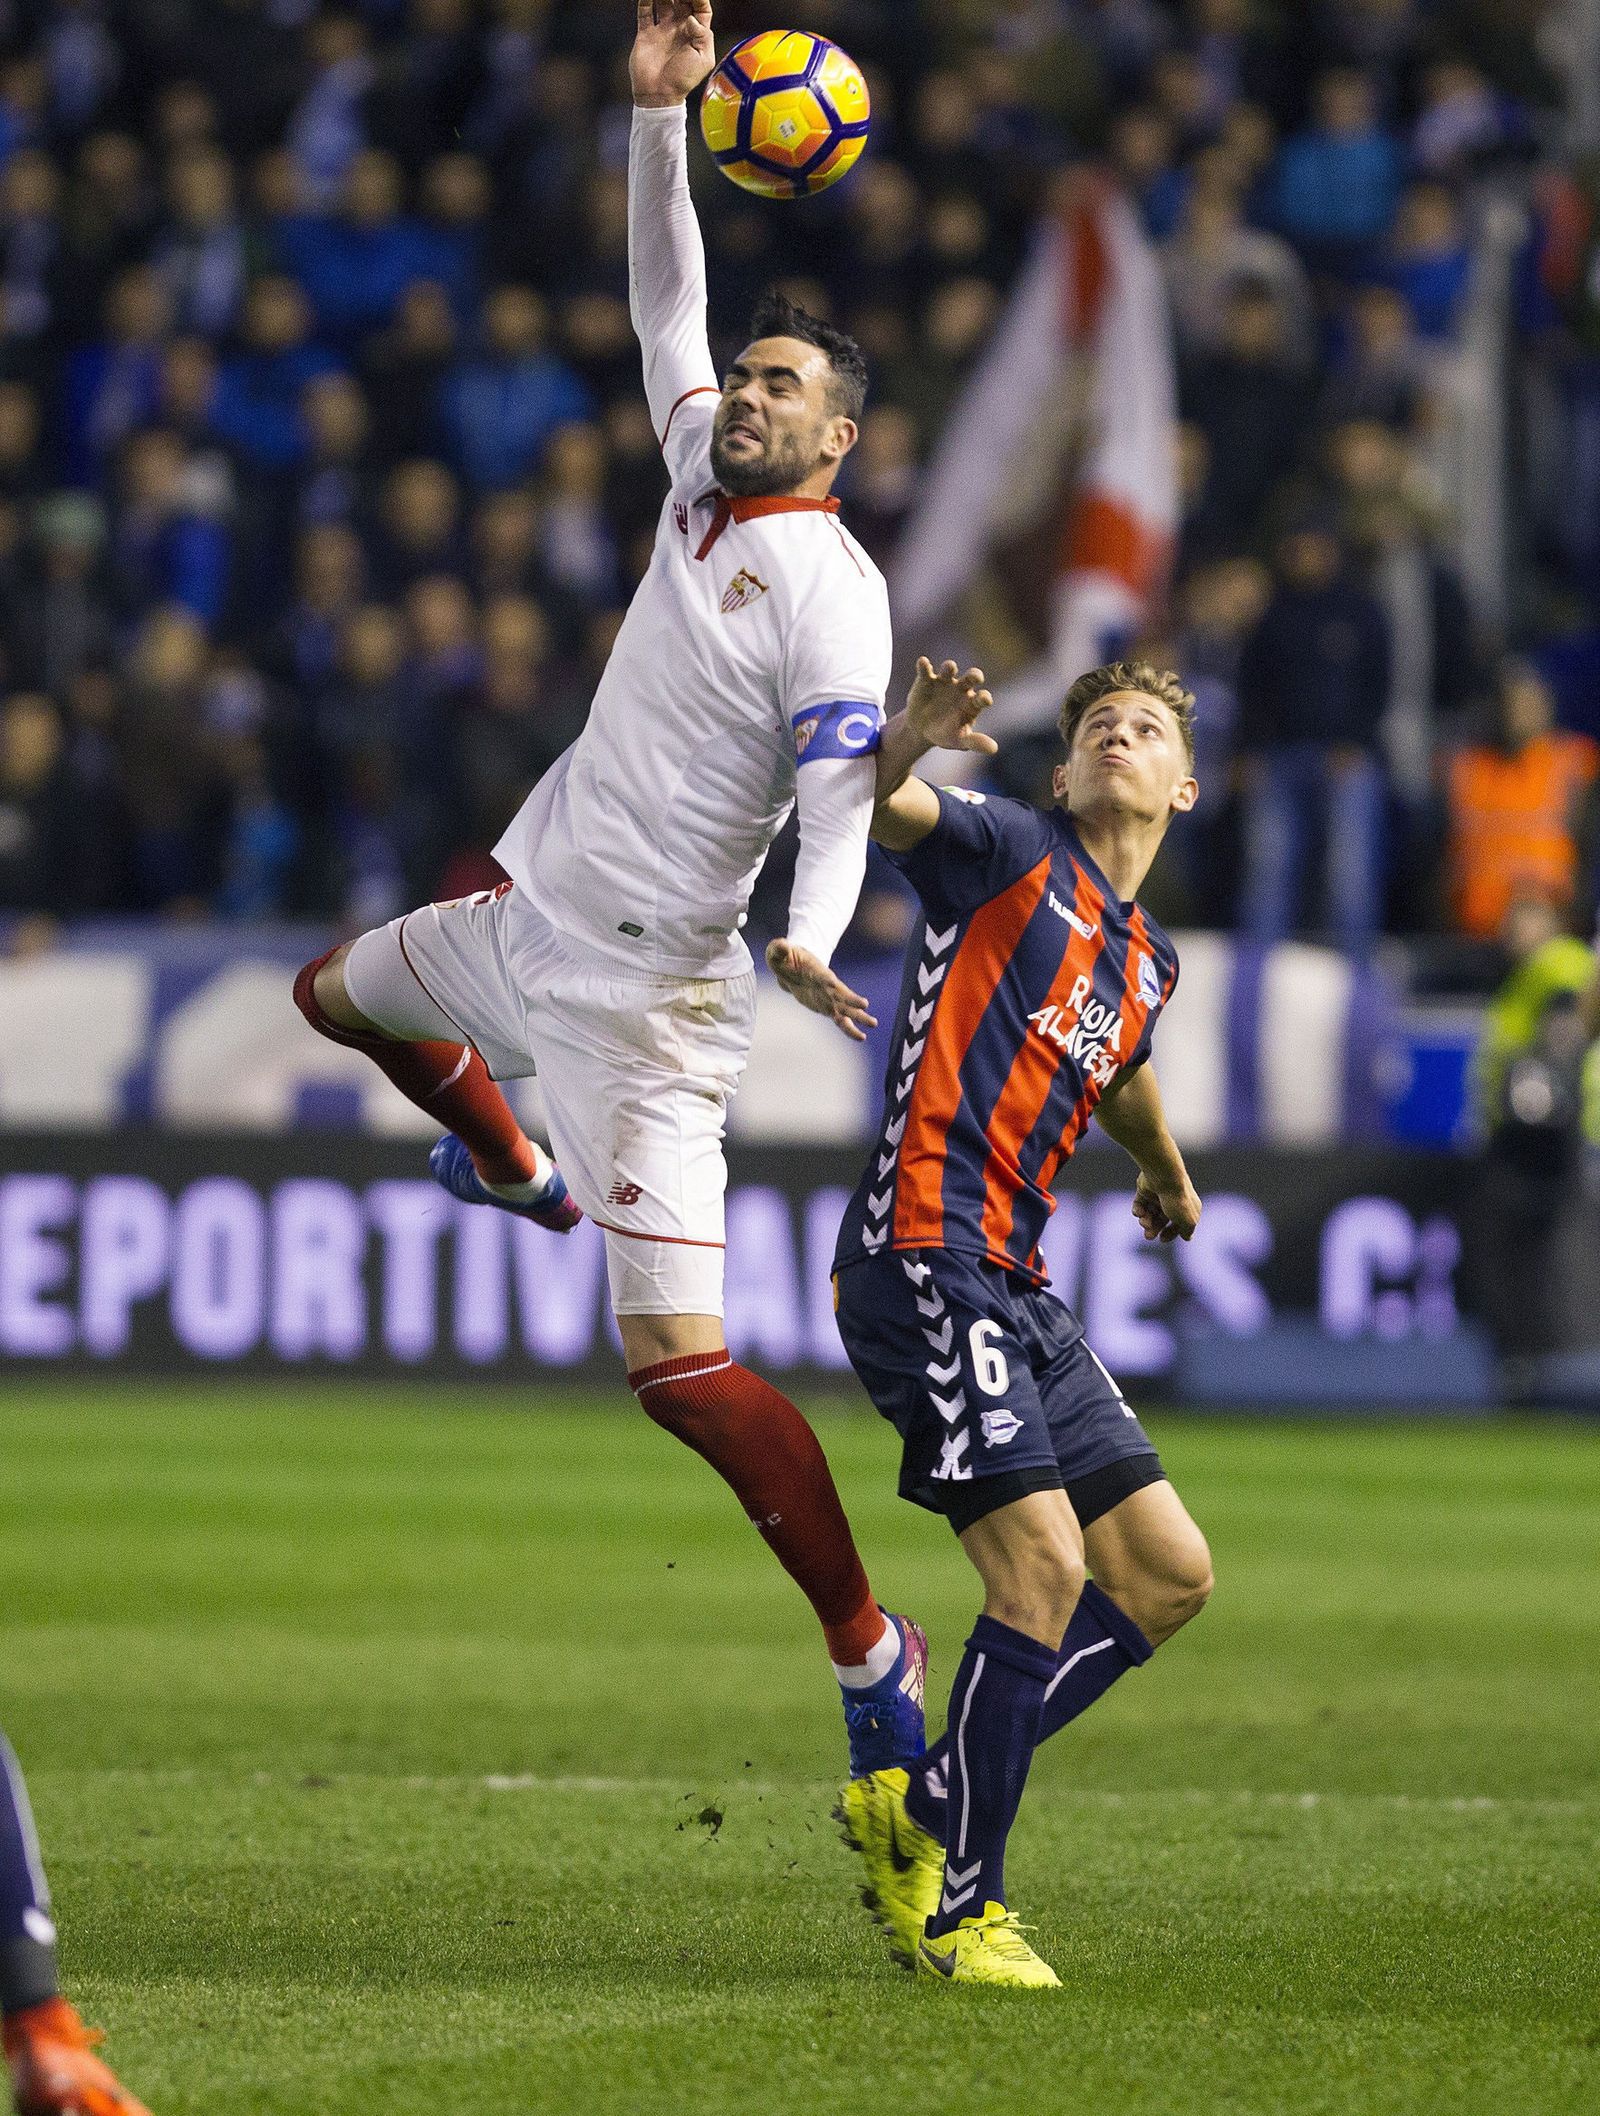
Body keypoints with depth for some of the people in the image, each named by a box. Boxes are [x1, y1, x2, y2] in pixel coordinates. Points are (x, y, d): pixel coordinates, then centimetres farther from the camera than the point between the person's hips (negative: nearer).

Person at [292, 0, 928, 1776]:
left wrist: (807, 943, -46)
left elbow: (838, 804, -27)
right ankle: (517, 1173, 62)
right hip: (535, 917, 9)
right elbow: (666, 303, 13)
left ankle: (869, 1653, -9)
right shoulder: (706, 482, 4)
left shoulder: (830, 590, -19)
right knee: (335, 995, 36)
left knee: (677, 1365, -16)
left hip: (645, 994, -9)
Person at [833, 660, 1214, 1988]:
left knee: (1169, 1571, 5)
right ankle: (957, 1908, -5)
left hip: (1015, 1284, 9)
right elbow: (874, 806, -18)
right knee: (1045, 1563, -17)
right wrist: (906, 747, -41)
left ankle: (921, 1806, 12)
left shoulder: (1148, 961, 22)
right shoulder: (1011, 854, 0)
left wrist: (1167, 1175, 62)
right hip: (924, 1253, -9)